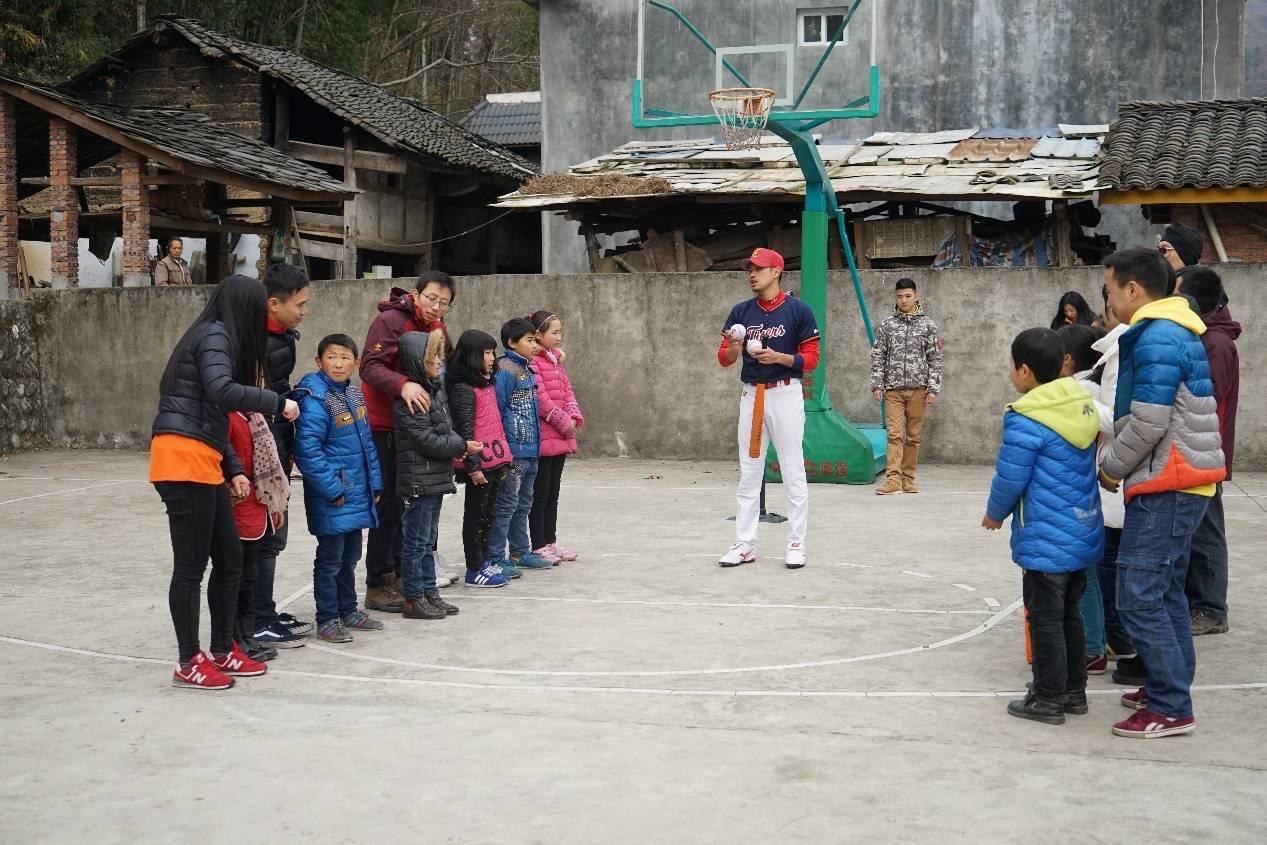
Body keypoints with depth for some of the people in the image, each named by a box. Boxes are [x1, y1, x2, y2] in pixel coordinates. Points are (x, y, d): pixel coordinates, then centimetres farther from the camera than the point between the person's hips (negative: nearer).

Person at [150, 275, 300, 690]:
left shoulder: (216, 337, 23)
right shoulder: (215, 336, -7)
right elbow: (221, 391, -25)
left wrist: (234, 468, 16)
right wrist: (278, 403, -15)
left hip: (202, 462, 10)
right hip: (184, 458, -10)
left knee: (229, 558, 13)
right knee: (191, 565, -4)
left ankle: (222, 652, 22)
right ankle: (189, 664, 4)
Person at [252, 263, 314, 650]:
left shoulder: (283, 336, 13)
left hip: (277, 448, 10)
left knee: (274, 533, 16)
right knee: (265, 535, -4)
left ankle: (265, 612, 26)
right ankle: (257, 622, 4)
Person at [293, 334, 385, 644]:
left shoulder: (355, 394, 8)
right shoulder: (315, 399, -16)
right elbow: (307, 449, -21)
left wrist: (374, 482, 9)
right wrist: (332, 490, -19)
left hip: (357, 494, 7)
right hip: (331, 498, -7)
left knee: (351, 554, 17)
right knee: (330, 557, 2)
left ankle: (348, 610, 31)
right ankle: (327, 619, 13)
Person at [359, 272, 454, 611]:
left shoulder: (438, 329, 10)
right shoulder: (391, 321, -13)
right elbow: (370, 367, -22)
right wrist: (403, 384, -38)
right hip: (385, 428, -7)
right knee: (389, 506, -4)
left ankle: (397, 576, 22)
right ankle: (377, 586, 4)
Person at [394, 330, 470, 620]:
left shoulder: (436, 389, 12)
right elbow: (425, 440, -19)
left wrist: (458, 444, 1)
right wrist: (462, 446, -11)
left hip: (436, 479, 9)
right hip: (419, 481, -9)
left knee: (427, 540, 16)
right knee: (416, 542, -1)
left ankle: (429, 593, 24)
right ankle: (413, 599, 7)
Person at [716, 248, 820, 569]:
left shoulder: (798, 310, -4)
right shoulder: (741, 312, 8)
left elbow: (811, 358, -5)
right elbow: (724, 359, 6)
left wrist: (779, 357, -20)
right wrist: (733, 347, -16)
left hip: (785, 394, -4)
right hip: (751, 395, 5)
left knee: (793, 472, -1)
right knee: (748, 473, 8)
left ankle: (796, 544, 6)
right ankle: (745, 544, 14)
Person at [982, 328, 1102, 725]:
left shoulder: (1026, 420, -20)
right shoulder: (1083, 405, 6)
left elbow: (1010, 479, -16)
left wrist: (995, 514, 4)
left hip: (1046, 542, -8)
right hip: (1083, 535, 8)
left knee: (1046, 619, 3)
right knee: (1069, 615, 19)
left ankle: (1049, 699, 10)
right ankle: (1074, 691, 28)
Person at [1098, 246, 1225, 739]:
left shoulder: (1157, 338, -17)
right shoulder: (1176, 332, 15)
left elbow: (1148, 423, -21)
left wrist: (1111, 468, -6)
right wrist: (1122, 464, 14)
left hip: (1165, 487, -11)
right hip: (1180, 483, 11)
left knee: (1139, 597, -9)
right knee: (1165, 592, 17)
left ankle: (1171, 709, -5)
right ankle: (1170, 688, 25)